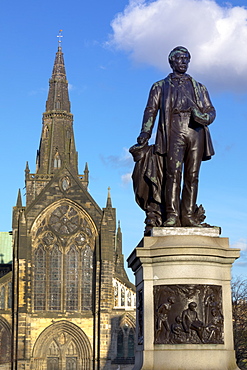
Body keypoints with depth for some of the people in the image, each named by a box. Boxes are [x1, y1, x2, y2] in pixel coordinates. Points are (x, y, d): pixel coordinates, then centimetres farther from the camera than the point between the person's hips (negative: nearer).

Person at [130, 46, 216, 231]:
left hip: (196, 132, 2)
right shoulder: (160, 87, 22)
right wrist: (144, 135, -3)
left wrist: (205, 117, -5)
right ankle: (171, 214, -19)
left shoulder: (199, 88, 28)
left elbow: (210, 110, 20)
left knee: (192, 175, -6)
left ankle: (188, 215, -7)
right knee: (173, 172, -16)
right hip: (173, 132, -2)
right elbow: (151, 110, 12)